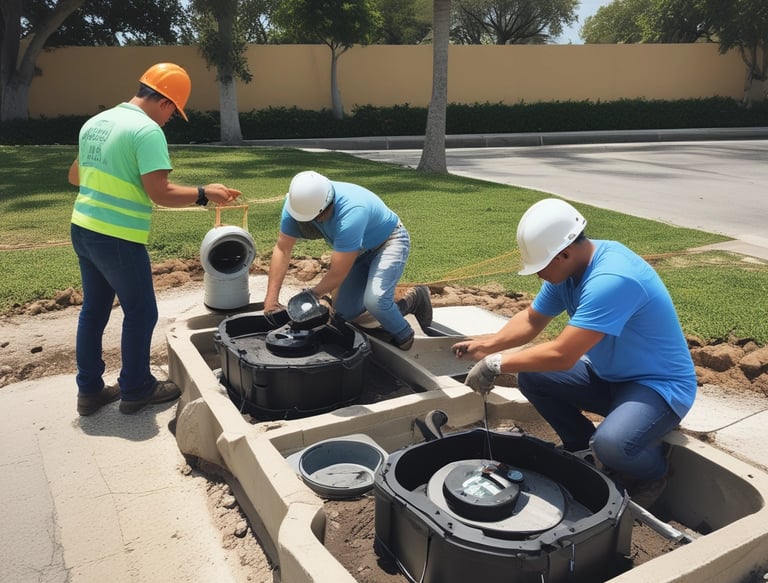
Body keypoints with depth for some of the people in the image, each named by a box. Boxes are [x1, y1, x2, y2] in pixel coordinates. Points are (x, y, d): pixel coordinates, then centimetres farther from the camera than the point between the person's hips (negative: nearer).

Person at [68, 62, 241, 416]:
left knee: (93, 310, 17)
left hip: (83, 229, 9)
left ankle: (89, 390, 28)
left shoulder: (94, 122, 11)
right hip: (118, 239, -8)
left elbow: (75, 176, 21)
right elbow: (160, 193, -21)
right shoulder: (147, 130, -15)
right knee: (140, 313, 8)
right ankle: (135, 390, 21)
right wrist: (205, 194, -9)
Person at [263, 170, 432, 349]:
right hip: (360, 249, 7)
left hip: (389, 242, -7)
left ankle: (405, 340, 1)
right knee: (344, 313, 4)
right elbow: (282, 249, -16)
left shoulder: (351, 213, -42)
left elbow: (337, 274, -34)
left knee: (374, 301, -31)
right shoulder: (299, 202, -23)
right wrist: (271, 297, -22)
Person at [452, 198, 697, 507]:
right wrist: (486, 346, -9)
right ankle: (585, 448, 14)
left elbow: (561, 355, -34)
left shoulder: (611, 279, -34)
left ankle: (653, 471, 3)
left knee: (610, 445, -34)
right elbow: (531, 321, 6)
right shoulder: (567, 266, -6)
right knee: (530, 377, -4)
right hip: (607, 374, 8)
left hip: (659, 384, -8)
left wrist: (496, 364, -24)